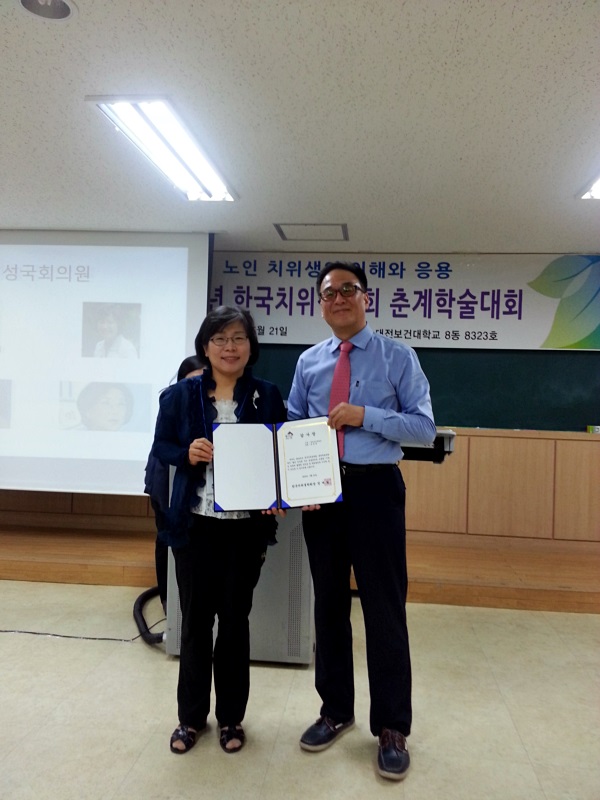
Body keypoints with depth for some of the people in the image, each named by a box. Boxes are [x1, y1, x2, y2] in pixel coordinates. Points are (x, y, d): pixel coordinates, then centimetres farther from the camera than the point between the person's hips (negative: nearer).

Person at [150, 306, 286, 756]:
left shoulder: (267, 396, 0)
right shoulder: (180, 395, 1)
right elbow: (161, 446, 6)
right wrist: (187, 454, -15)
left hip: (246, 526, 0)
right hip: (195, 522, 1)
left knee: (235, 619, 11)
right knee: (195, 618, 11)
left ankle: (231, 717, 30)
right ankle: (191, 716, 31)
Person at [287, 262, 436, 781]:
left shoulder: (398, 358, -2)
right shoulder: (308, 362, 8)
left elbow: (425, 428, -7)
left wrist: (365, 415, -19)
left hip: (375, 489, -3)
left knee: (385, 608, 4)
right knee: (329, 603, 15)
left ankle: (392, 728, 23)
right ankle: (335, 710, 35)